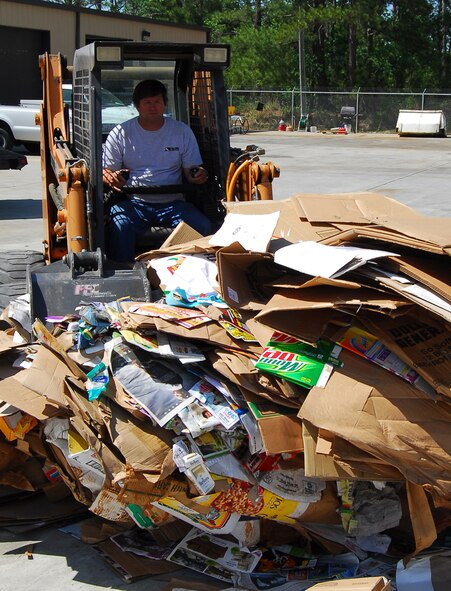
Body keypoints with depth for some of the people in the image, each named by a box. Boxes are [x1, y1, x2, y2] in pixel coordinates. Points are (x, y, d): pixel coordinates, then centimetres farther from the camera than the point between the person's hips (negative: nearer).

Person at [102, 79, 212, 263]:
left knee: (202, 226, -27)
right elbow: (106, 171, 9)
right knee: (118, 226, -35)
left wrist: (198, 175, -12)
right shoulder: (120, 133, 8)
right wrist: (112, 178, -16)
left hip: (172, 202, 1)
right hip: (133, 203, -1)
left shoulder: (182, 131, 12)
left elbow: (191, 170, 14)